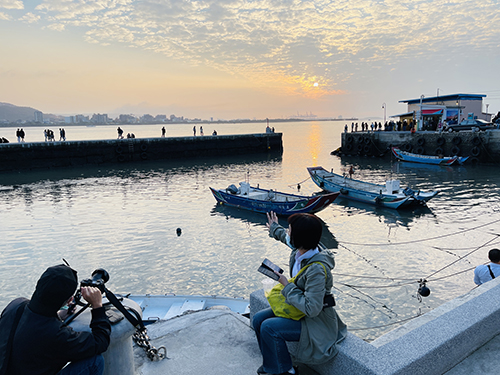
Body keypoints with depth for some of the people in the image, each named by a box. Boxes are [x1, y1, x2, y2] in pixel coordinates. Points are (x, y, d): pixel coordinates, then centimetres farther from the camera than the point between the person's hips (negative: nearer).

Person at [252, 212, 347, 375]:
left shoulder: (317, 270, -35)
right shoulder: (299, 249, -10)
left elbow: (311, 309, -34)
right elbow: (287, 238, 16)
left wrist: (287, 286, -25)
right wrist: (274, 228, 35)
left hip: (316, 321, -9)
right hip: (297, 307, 9)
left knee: (268, 328, -21)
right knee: (258, 319, 2)